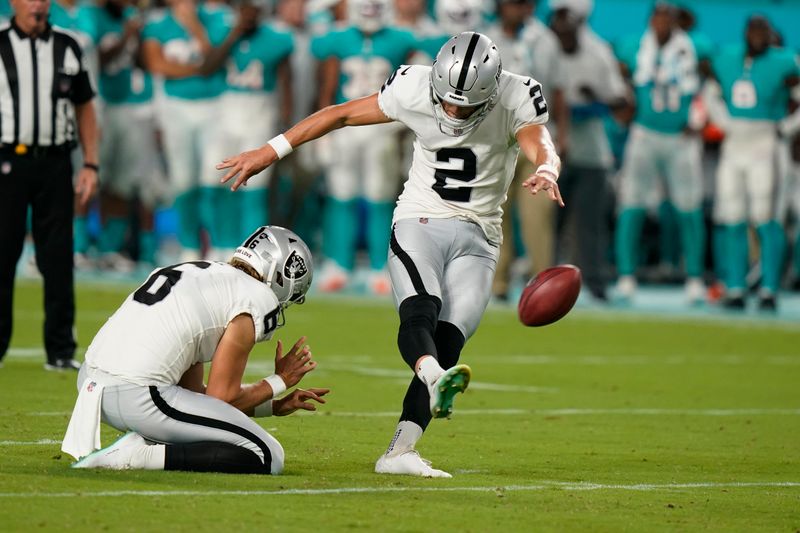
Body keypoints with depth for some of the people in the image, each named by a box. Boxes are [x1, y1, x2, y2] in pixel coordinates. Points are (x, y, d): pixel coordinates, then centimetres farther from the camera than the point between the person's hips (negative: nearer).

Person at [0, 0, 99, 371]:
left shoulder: (67, 47, 10)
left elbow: (85, 108, 14)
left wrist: (90, 165, 6)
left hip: (54, 163, 2)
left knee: (58, 258, 2)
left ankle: (60, 350, 7)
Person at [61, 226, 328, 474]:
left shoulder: (191, 272, 26)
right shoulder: (258, 298, 0)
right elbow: (221, 399, 2)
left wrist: (275, 406, 30)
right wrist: (279, 382, 18)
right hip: (138, 398, -9)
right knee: (268, 458, -2)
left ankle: (142, 440, 8)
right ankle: (140, 456, -12)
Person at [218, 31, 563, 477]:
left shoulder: (517, 101, -12)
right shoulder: (414, 88, -9)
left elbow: (541, 144, -28)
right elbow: (343, 114, 0)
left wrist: (546, 170, -53)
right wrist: (270, 152, 1)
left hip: (477, 238, 1)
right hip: (419, 223, -1)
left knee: (446, 344, -13)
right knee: (420, 312, -30)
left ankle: (399, 451, -14)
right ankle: (434, 378, -59)